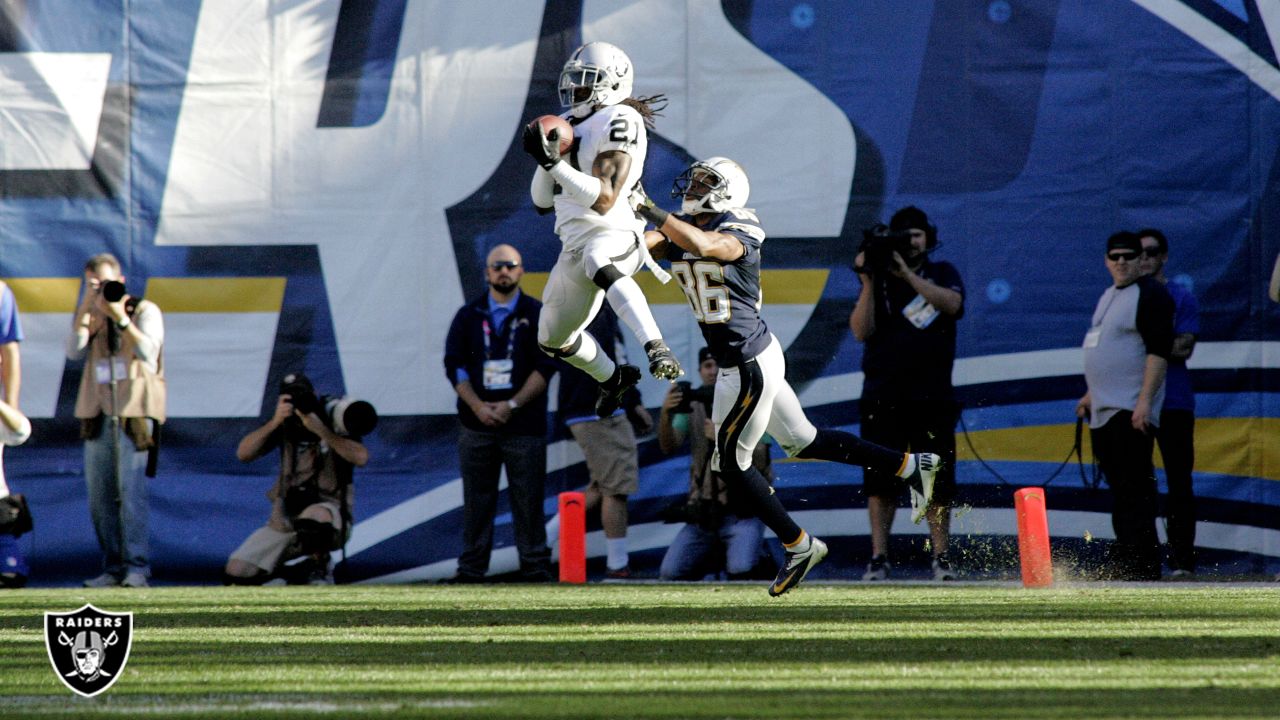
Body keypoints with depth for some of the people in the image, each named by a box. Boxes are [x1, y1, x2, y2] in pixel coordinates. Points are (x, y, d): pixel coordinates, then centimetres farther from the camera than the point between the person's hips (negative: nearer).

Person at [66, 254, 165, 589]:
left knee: (131, 490, -13)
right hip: (98, 413, 5)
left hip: (135, 412, -5)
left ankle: (137, 566, -13)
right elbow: (74, 351, 0)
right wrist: (86, 308, -7)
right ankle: (112, 567, 4)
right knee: (100, 495, 0)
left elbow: (148, 353, -10)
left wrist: (121, 319, -18)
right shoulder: (90, 318, 16)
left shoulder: (145, 311, 3)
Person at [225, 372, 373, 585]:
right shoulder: (284, 425, 3)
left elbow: (360, 457, -23)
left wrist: (320, 430, -25)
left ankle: (320, 567, -11)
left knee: (313, 518, -43)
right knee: (235, 573, -8)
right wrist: (275, 422, -18)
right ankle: (293, 574, 19)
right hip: (284, 519, 4)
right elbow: (243, 454, -6)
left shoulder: (333, 419, -7)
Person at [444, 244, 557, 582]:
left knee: (528, 500, -3)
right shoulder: (469, 316, 11)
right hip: (476, 424, 2)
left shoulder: (537, 315, 5)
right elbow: (454, 365, 5)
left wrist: (512, 406, -11)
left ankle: (535, 565, 2)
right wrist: (478, 407, -9)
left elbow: (546, 367, -2)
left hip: (524, 424, -2)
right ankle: (471, 567, 6)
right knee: (477, 500, 2)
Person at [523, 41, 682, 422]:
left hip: (611, 237, -10)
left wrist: (553, 162, -26)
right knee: (553, 340, 24)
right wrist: (546, 154, -3)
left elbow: (603, 199, -21)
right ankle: (614, 378, 51)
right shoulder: (574, 127, 14)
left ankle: (658, 351, -56)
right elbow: (542, 201, 14)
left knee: (599, 266, -47)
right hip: (575, 246, 10)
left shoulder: (618, 122, -11)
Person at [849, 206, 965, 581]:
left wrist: (906, 274, -18)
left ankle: (941, 557, 4)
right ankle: (879, 557, -1)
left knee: (937, 481, -2)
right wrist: (868, 281, -12)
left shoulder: (942, 273, 9)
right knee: (880, 480, -3)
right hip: (883, 396, 0)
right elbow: (861, 331, -4)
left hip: (933, 397, 0)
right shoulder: (878, 279, 9)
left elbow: (951, 303, -14)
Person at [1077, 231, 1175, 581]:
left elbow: (1159, 351, -18)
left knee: (1133, 489, -14)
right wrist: (1091, 394, 28)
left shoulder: (1151, 295, -10)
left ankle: (1135, 565, -18)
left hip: (1131, 411, -10)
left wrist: (1144, 401, -24)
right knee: (1120, 487, 9)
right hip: (1105, 409, 10)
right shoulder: (1109, 297, 20)